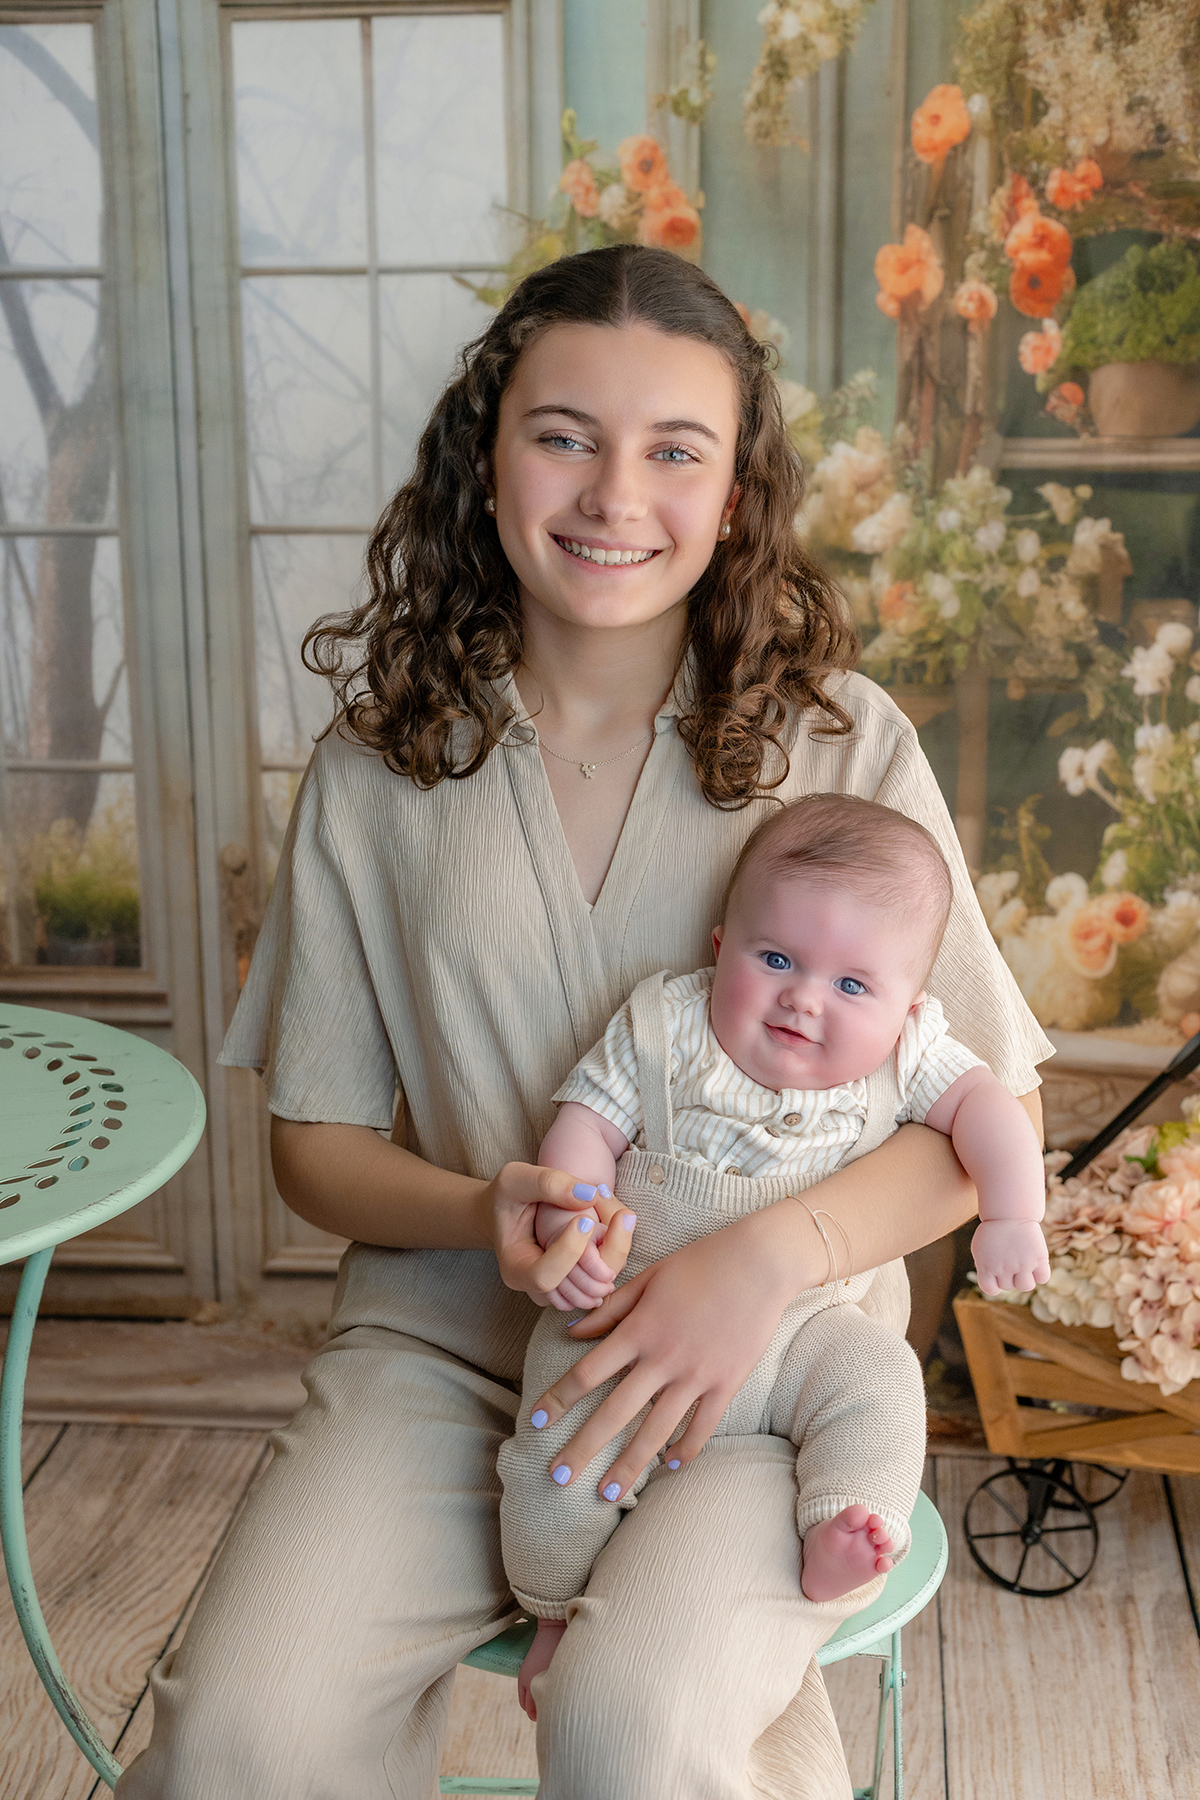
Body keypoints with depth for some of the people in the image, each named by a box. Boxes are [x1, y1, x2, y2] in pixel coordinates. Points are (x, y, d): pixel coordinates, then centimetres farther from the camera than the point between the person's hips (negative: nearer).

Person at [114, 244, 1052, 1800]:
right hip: (444, 1343, 2)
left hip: (765, 1371, -1)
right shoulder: (378, 766, 3)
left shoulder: (841, 743, -2)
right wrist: (485, 1214, -14)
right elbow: (314, 1137, 8)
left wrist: (775, 1253, -19)